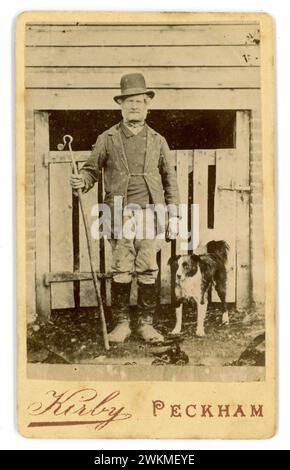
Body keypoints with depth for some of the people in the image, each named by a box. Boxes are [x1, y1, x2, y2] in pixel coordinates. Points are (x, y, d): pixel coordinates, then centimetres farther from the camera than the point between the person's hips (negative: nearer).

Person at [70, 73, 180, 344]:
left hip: (151, 213, 1)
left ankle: (145, 324, 14)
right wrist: (82, 181, -14)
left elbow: (169, 179, 14)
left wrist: (173, 215, 8)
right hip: (120, 213, -1)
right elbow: (92, 169, 10)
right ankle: (121, 323, 12)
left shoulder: (157, 141, 11)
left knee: (148, 271, 2)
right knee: (121, 270, -1)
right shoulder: (107, 139, 6)